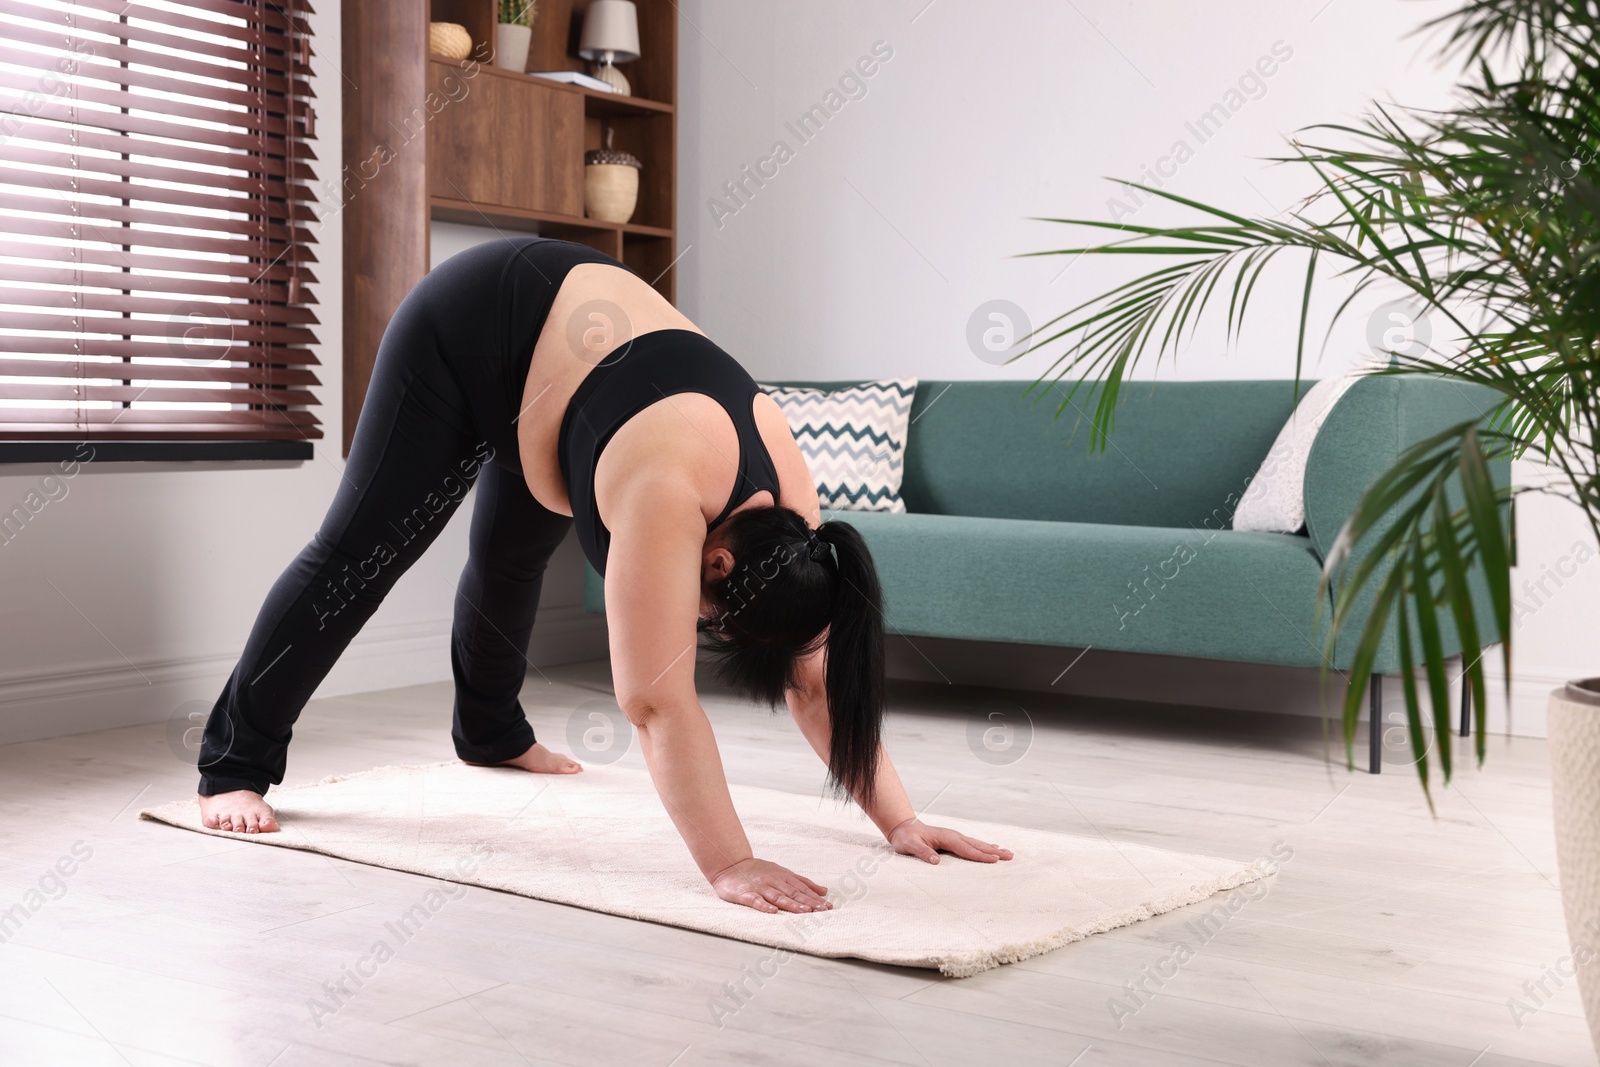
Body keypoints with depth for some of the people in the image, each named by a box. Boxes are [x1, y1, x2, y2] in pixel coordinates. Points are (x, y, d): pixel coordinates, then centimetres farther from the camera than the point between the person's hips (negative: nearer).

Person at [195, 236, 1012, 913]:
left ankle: (491, 732, 46)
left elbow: (817, 677, -14)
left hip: (565, 327, 6)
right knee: (356, 555, -4)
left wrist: (899, 821, -17)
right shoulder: (669, 492, -40)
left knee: (512, 561, 22)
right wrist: (728, 866, -43)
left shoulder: (786, 491, -20)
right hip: (468, 328, -6)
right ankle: (234, 765, 9)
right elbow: (658, 701, -42)